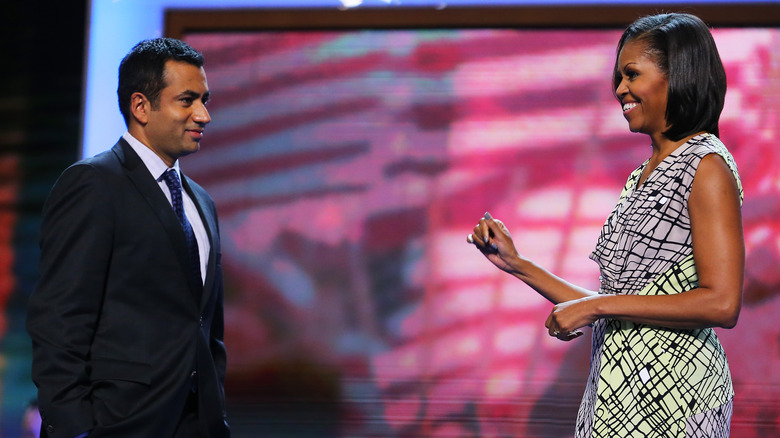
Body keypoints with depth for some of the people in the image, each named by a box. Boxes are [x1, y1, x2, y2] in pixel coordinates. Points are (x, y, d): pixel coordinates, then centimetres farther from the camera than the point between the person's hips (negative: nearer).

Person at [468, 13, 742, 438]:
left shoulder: (707, 167, -9)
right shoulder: (641, 177, 16)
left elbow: (722, 303, -18)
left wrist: (598, 305, -15)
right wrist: (517, 265, 13)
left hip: (671, 390, -7)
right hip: (617, 385, 7)